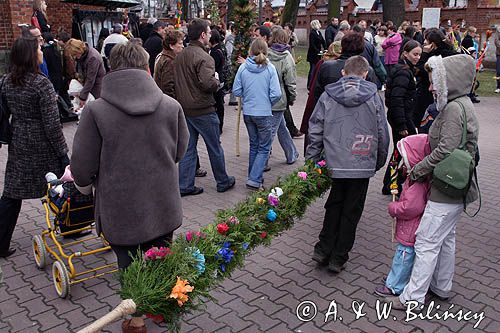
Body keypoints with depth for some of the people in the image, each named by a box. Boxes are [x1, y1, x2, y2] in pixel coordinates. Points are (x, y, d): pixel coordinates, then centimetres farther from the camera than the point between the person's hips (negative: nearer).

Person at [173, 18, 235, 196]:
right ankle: (223, 182, 23)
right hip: (203, 110, -7)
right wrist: (217, 82, -10)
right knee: (215, 148, 9)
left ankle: (185, 186, 16)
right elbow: (207, 83, -29)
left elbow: (175, 82, 12)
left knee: (188, 149, 13)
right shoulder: (203, 57, -18)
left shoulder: (179, 56, 7)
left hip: (185, 109, 7)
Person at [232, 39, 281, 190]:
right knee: (264, 148, 7)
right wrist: (268, 102, 6)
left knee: (253, 145, 19)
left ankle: (254, 177, 28)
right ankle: (254, 180, -2)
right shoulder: (269, 68, -12)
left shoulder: (243, 68, -5)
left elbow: (236, 91, -1)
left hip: (247, 113, 4)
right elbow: (276, 94, -14)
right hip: (264, 113, -4)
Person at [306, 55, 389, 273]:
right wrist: (379, 162, 13)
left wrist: (311, 161, 4)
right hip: (363, 165, -1)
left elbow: (315, 130, -2)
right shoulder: (373, 97, -3)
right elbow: (382, 133, 1)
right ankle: (338, 257, 18)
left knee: (334, 205, 20)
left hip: (335, 163, 1)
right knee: (351, 210, 11)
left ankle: (323, 250, 19)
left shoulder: (328, 96, -1)